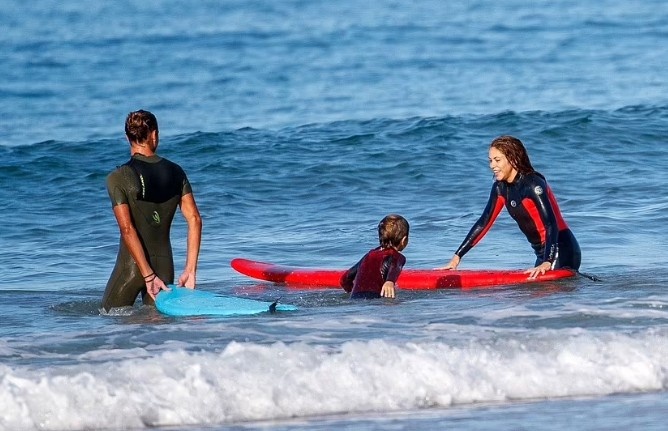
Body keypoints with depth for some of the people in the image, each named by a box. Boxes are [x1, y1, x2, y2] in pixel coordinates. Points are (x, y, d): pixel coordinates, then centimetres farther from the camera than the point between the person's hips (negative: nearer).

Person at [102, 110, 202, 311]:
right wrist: (190, 270, 1)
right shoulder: (176, 172, 5)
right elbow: (195, 220, 0)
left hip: (130, 266, -4)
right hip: (165, 265, 4)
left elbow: (127, 230, -15)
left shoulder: (118, 178, -8)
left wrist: (149, 276, -15)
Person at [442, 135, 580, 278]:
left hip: (561, 251, -9)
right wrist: (457, 257, 4)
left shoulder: (533, 185, -19)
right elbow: (484, 223, 9)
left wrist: (547, 263, -38)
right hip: (543, 253, 9)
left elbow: (551, 224, -26)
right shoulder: (501, 188, 6)